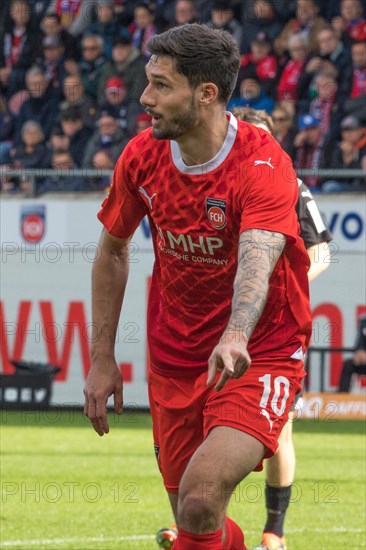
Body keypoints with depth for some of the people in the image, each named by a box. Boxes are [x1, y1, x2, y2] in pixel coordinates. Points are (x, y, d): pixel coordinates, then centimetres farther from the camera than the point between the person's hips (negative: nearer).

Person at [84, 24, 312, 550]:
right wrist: (102, 358, 8)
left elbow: (257, 261, -39)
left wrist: (236, 338, -58)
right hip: (173, 362, 6)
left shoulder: (264, 165, -22)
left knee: (201, 498, -26)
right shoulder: (142, 156, -5)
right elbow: (113, 251, 11)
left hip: (259, 357, -5)